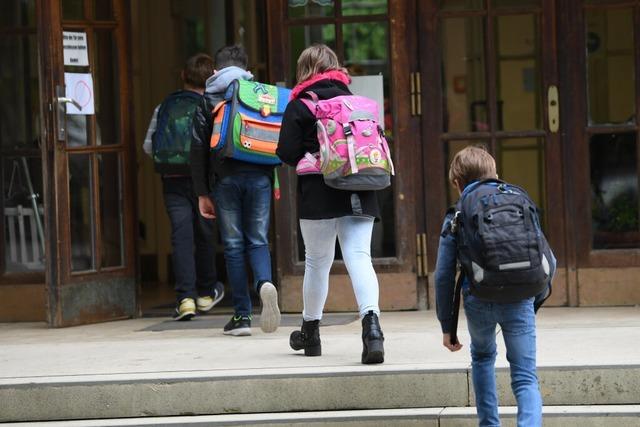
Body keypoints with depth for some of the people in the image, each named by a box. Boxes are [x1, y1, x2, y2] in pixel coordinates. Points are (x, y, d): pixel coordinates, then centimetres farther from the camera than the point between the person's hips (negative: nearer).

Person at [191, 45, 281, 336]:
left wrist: (202, 193, 6)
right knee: (258, 240, 8)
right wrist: (274, 180, 7)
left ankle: (242, 316, 4)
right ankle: (265, 282, -24)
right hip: (258, 176, 1)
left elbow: (198, 148, 3)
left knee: (233, 245, 5)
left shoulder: (208, 99, 7)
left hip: (225, 178, -1)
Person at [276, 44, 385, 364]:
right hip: (358, 194, 2)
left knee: (317, 261, 12)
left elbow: (287, 154, -7)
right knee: (359, 257, -6)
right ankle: (371, 323, -29)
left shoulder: (299, 107, -2)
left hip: (318, 194, -2)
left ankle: (310, 331, 28)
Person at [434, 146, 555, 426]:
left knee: (482, 356, 29)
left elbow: (444, 276, 4)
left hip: (479, 301, 0)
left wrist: (447, 327, 12)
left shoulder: (456, 218, 7)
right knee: (525, 377, 2)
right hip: (519, 300, 0)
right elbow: (549, 261, 13)